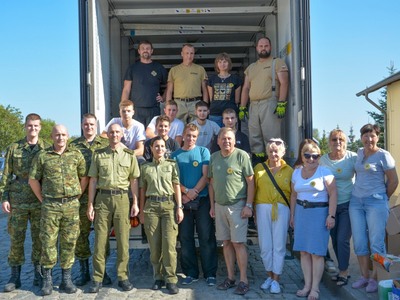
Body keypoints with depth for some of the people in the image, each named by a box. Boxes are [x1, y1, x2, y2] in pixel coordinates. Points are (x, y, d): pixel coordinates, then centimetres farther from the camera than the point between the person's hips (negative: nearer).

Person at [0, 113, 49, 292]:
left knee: (39, 238, 6)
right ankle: (15, 276, 16)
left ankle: (38, 274, 19)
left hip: (40, 202, 0)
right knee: (16, 238, 5)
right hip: (17, 201, 1)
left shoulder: (47, 149, 3)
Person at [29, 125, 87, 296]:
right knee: (48, 242, 1)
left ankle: (66, 279, 15)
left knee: (69, 242, 5)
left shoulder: (76, 155, 6)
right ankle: (47, 280, 13)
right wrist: (43, 199, 4)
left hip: (71, 205, 1)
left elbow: (84, 178, 10)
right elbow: (33, 180, 6)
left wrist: (76, 197, 6)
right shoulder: (42, 156, 3)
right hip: (50, 205, -1)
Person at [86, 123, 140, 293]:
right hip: (102, 198, 0)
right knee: (100, 239, 3)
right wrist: (90, 204, 1)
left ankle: (122, 276, 14)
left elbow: (134, 180, 6)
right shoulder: (98, 154, 7)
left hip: (122, 198, 0)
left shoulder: (129, 155, 6)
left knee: (123, 239, 4)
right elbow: (93, 180, 6)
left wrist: (135, 203, 0)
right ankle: (97, 278, 11)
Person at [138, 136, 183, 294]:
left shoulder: (172, 165, 9)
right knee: (154, 244, 3)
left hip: (169, 205, -1)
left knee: (169, 243, -7)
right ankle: (158, 277, 15)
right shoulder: (145, 167, 12)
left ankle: (171, 279, -1)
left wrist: (179, 207, -3)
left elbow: (177, 186, 5)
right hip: (151, 206, 2)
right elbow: (142, 189, 12)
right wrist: (141, 210, 7)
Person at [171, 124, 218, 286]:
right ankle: (190, 273, 17)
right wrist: (186, 191, -12)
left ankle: (210, 274, 8)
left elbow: (206, 175, -3)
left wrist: (194, 192, -12)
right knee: (185, 239, 6)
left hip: (202, 200, -2)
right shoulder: (175, 155, 9)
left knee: (207, 238, 0)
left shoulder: (203, 151, 4)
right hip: (183, 201, 2)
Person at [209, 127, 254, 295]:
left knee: (238, 243, -3)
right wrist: (212, 205, 12)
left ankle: (243, 281, 5)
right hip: (220, 206, 5)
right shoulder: (214, 157, 9)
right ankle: (230, 278, 19)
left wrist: (248, 205, -11)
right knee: (226, 243, 9)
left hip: (237, 205, -5)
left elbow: (250, 181, -7)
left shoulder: (241, 155, -7)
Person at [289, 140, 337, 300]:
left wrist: (331, 215, -15)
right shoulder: (296, 172, 10)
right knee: (303, 251, 6)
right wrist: (292, 215, 17)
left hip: (319, 212, -5)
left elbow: (333, 193, -9)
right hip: (301, 213, 5)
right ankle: (307, 285, 15)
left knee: (316, 252, -4)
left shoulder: (324, 171, -6)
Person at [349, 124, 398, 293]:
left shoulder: (383, 155, -7)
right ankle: (364, 276, 18)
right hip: (356, 201, 6)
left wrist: (383, 198, 7)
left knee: (376, 243, -2)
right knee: (359, 242, 7)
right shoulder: (359, 153, 9)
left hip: (375, 202, -6)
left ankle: (375, 279, 8)